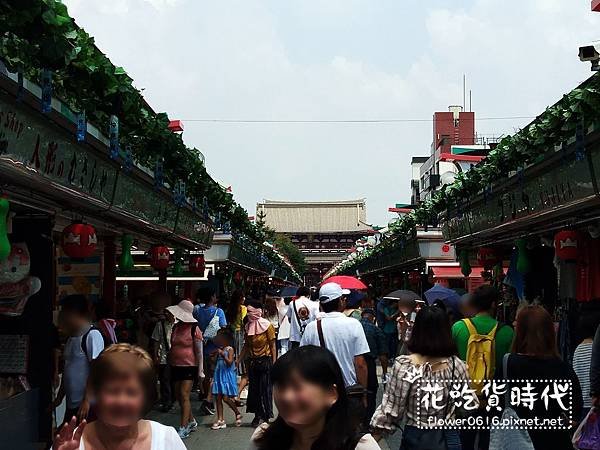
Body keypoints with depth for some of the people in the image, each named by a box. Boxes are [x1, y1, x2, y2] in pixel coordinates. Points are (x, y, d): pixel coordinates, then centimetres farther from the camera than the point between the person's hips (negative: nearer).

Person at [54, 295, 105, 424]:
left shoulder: (92, 336, -13)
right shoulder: (71, 338, 14)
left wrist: (87, 401, -19)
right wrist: (59, 397, 19)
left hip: (87, 405, -8)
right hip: (71, 405, 8)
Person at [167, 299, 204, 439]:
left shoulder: (194, 328, -11)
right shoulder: (175, 327, 8)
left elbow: (199, 351, -10)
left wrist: (200, 369, -13)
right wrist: (169, 362, 14)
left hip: (189, 366, -7)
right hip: (175, 366, 7)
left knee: (184, 395, -11)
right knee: (179, 395, 11)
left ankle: (183, 428, -7)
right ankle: (191, 421, 28)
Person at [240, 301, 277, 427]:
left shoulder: (267, 326, -10)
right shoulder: (248, 327, 5)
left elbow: (273, 345, -8)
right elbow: (246, 345, 12)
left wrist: (274, 363, -11)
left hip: (265, 360, -6)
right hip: (252, 361, 6)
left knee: (265, 388, -1)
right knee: (254, 388, 8)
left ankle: (264, 416, 8)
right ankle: (258, 415, 18)